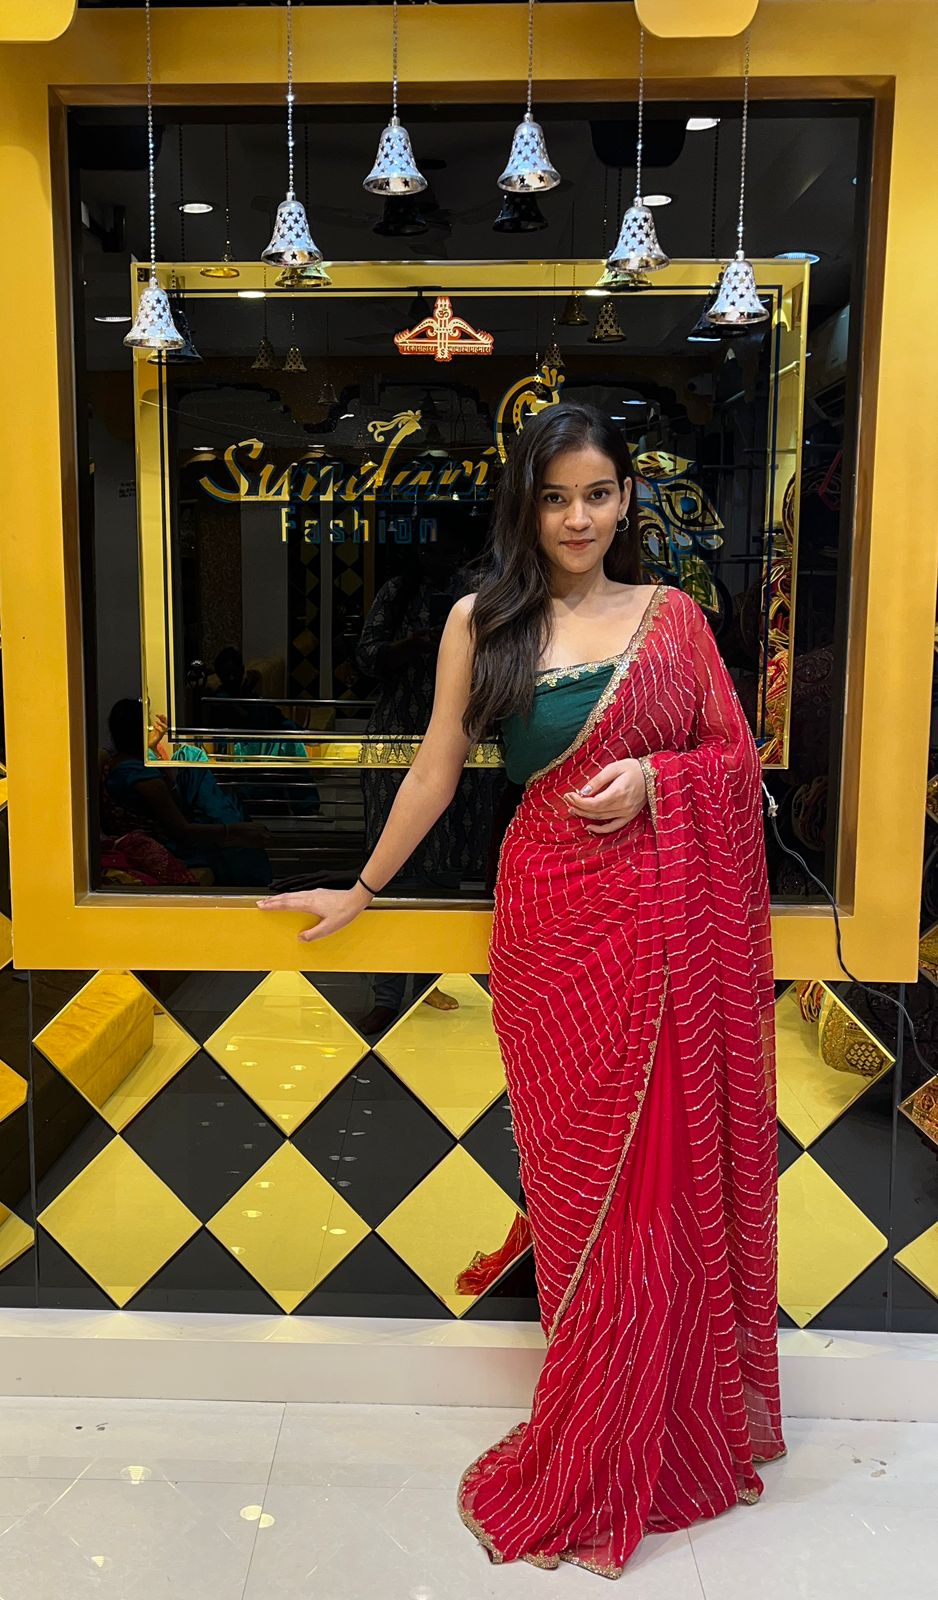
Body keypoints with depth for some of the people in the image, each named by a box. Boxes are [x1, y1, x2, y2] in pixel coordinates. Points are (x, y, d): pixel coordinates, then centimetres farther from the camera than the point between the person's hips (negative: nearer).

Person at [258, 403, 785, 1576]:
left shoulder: (671, 615, 6)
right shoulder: (482, 622, 4)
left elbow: (738, 758, 8)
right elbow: (436, 771, 8)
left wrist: (653, 778, -11)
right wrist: (363, 889, 11)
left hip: (667, 921, 1)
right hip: (549, 918, 0)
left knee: (664, 1167, 8)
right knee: (578, 1176, 8)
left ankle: (656, 1427, 30)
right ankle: (597, 1454, 28)